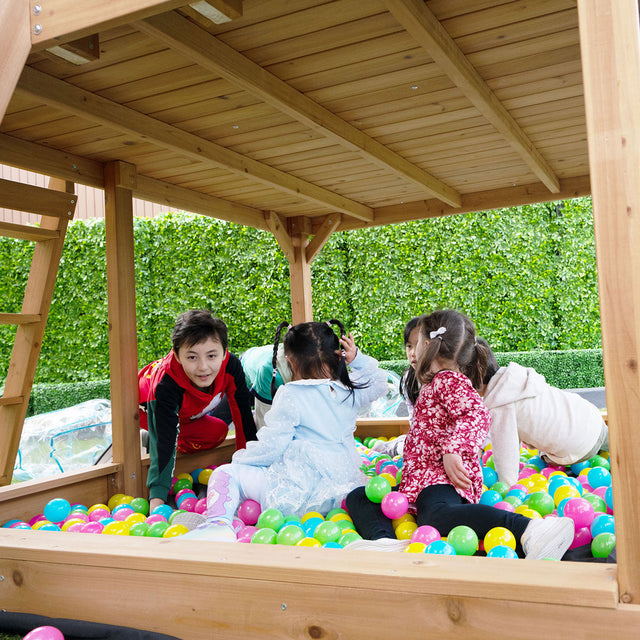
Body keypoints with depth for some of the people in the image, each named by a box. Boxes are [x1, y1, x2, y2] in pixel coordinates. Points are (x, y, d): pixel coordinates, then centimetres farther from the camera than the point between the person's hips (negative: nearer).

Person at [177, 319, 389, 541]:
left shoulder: (290, 395, -10)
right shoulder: (350, 391, 6)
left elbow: (271, 447, -11)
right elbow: (379, 383, 28)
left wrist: (240, 458, 7)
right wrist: (357, 358, 15)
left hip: (300, 494, -6)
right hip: (341, 493, 7)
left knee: (225, 473, 3)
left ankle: (218, 522, -21)